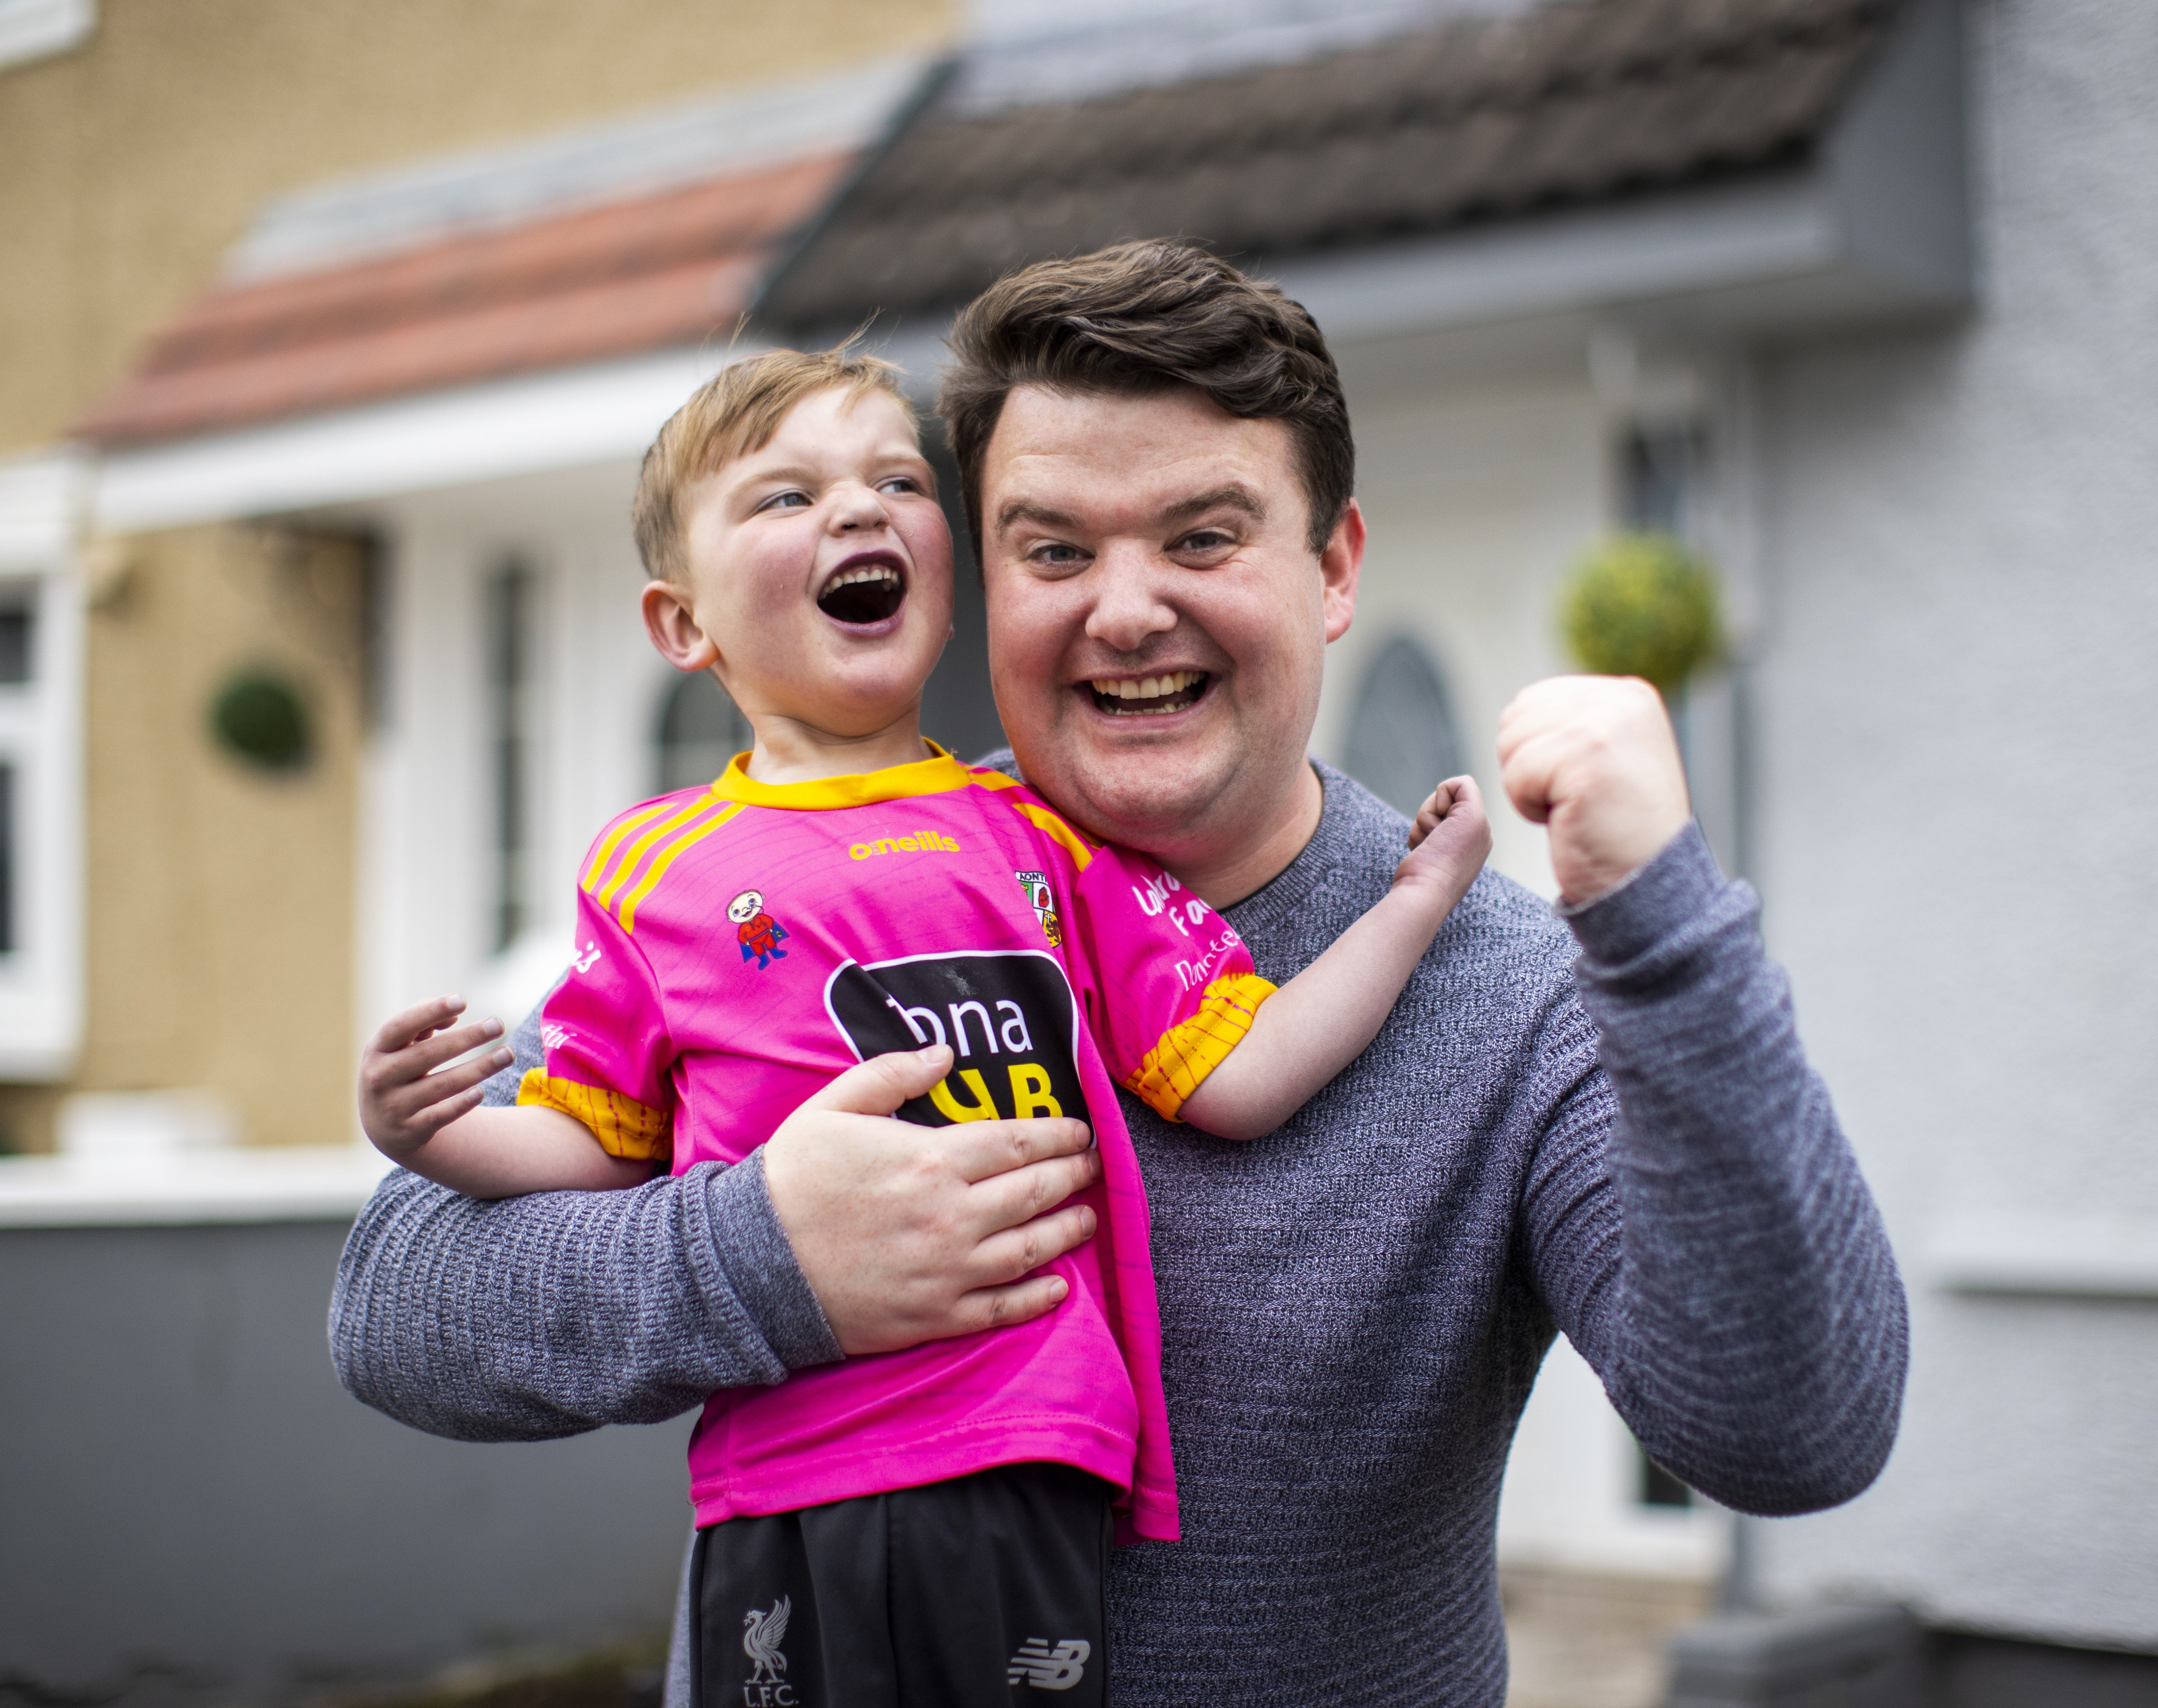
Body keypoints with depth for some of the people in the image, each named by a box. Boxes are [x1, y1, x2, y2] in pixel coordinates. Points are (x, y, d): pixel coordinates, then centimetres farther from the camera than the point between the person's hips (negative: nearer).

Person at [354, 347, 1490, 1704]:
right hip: (784, 1485, 0)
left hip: (1028, 1465, 1)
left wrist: (1422, 892, 10)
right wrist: (435, 1133, -3)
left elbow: (1241, 1078, 8)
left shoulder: (1046, 835, 11)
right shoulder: (652, 871, 9)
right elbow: (595, 1148, 15)